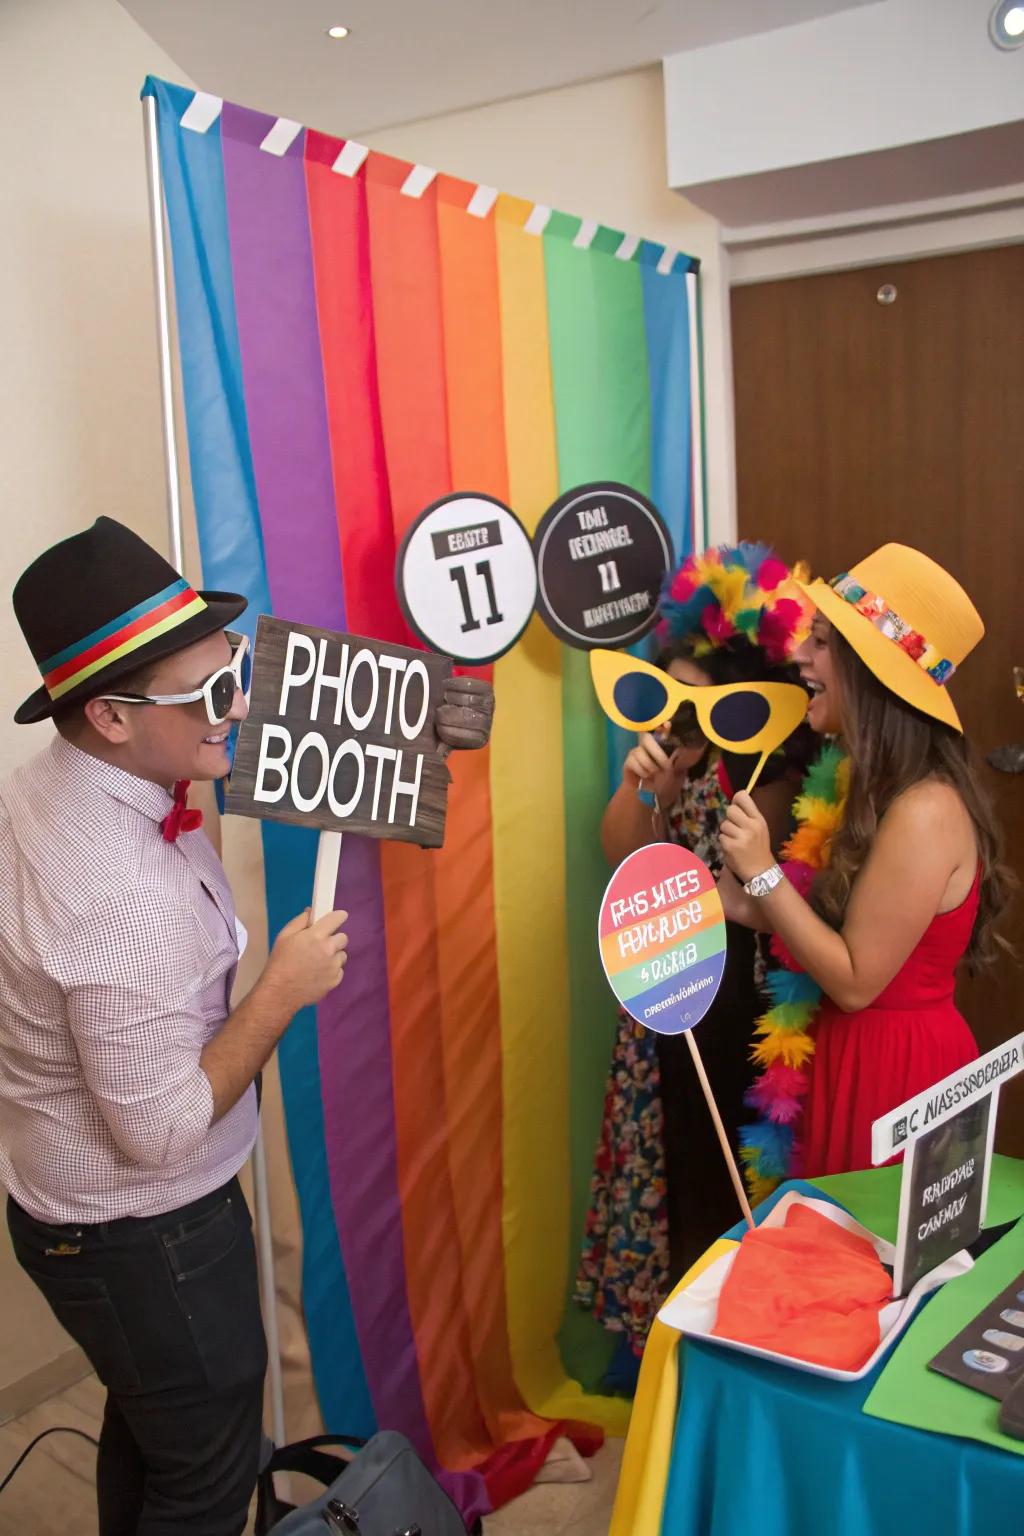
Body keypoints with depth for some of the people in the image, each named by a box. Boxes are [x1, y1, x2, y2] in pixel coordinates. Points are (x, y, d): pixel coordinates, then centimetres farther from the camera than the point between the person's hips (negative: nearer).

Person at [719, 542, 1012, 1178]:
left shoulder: (924, 812, -24)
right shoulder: (879, 787, 6)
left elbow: (855, 981, -22)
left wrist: (763, 873, -21)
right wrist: (739, 901, 0)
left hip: (900, 1072, -9)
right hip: (861, 1054, 9)